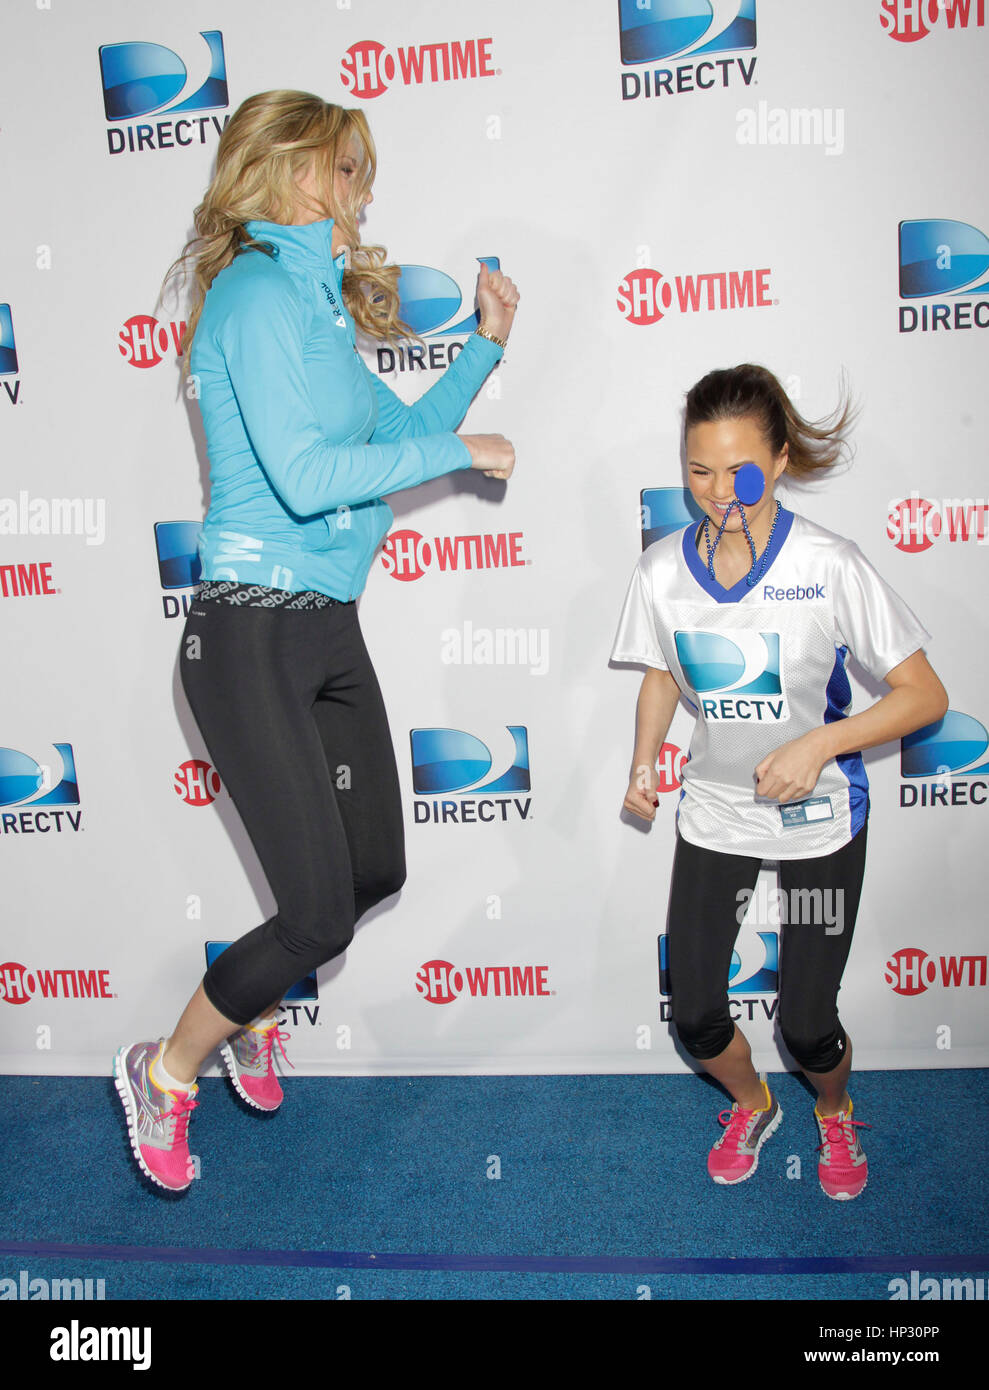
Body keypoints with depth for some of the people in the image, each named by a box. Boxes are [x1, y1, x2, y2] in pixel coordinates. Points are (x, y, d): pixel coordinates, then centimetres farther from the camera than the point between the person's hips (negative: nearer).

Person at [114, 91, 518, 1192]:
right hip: (252, 636, -9)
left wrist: (484, 347, 19)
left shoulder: (317, 304, 17)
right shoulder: (258, 291, -11)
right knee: (320, 912, -6)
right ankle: (165, 1071, 20)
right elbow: (303, 474, -23)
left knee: (376, 870, 14)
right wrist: (457, 451, -12)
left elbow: (398, 432, 24)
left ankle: (254, 1010, 40)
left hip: (330, 628, 9)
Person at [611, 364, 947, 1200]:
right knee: (694, 1015, 6)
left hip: (819, 818, -3)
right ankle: (752, 1106, 42)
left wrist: (819, 743, -25)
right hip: (713, 814, 3)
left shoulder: (828, 565, -19)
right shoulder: (663, 570, -8)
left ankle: (835, 1113, 42)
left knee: (807, 1025, 3)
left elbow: (925, 696, -14)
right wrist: (643, 767, -5)